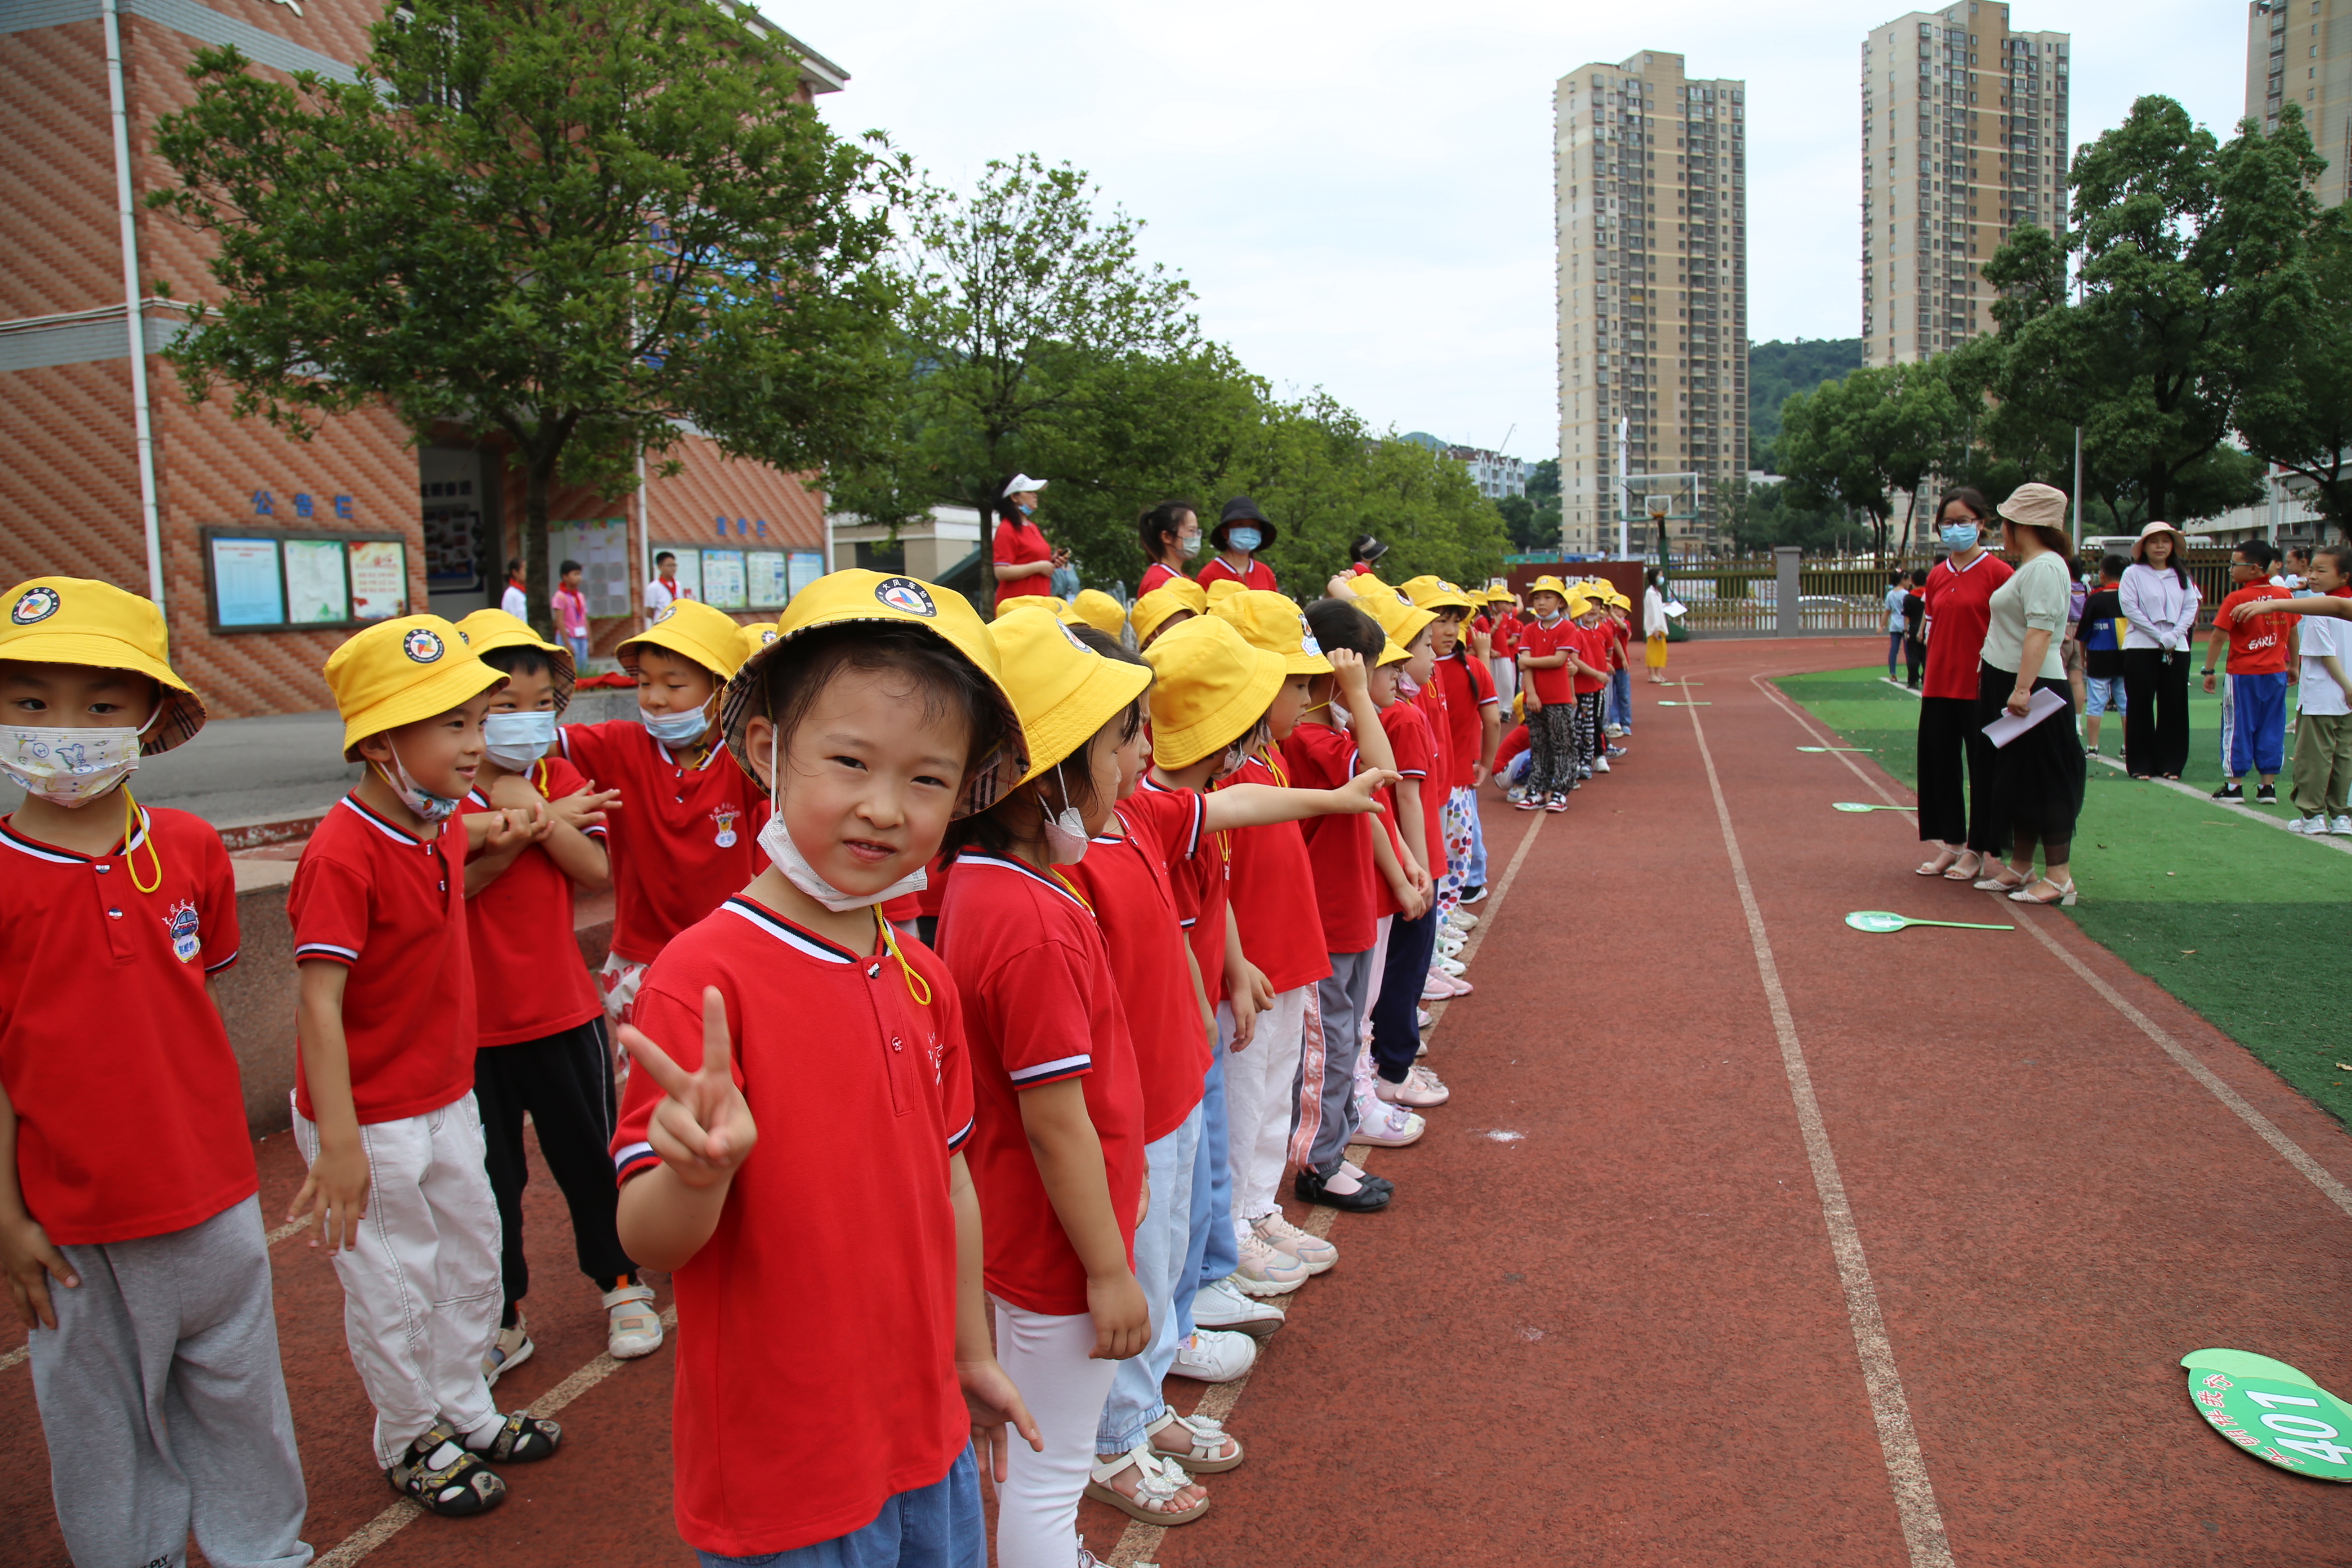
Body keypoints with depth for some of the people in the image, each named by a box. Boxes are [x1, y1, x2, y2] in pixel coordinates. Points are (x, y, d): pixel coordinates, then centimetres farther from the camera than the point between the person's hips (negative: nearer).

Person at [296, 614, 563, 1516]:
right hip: (372, 1119, -8)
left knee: (473, 1261, 21)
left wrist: (494, 848, 9)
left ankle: (465, 1414, 41)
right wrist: (339, 1142, -29)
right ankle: (411, 1444, 32)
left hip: (447, 1098, 8)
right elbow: (318, 1003, -27)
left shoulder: (442, 826, 1)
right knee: (394, 1290, 10)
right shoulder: (340, 855, -25)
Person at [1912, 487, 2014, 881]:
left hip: (1981, 688, -6)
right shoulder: (1936, 576, 10)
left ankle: (1979, 850, 13)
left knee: (1984, 768, 3)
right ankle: (1950, 844, 22)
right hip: (1939, 687, 6)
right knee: (1939, 764, 10)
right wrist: (1930, 678, 7)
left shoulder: (1997, 572, -7)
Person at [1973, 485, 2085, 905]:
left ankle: (2059, 877, 0)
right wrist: (2010, 688, 17)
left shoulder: (2045, 567, -15)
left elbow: (2040, 630, -24)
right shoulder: (2028, 567, 16)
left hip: (2034, 694, -10)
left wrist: (2023, 688, -29)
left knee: (2044, 784, -5)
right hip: (2009, 688, 10)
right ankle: (2019, 868, 22)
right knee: (2017, 782, 14)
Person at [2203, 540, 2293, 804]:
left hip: (2243, 674, -4)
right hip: (2276, 673, 4)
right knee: (2271, 729, 10)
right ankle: (2268, 785, 12)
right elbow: (2293, 634, 12)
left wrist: (2209, 670, -5)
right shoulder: (2285, 596, 3)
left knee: (2238, 728, 4)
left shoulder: (2236, 599, -12)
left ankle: (2235, 786, 8)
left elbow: (2218, 637, -12)